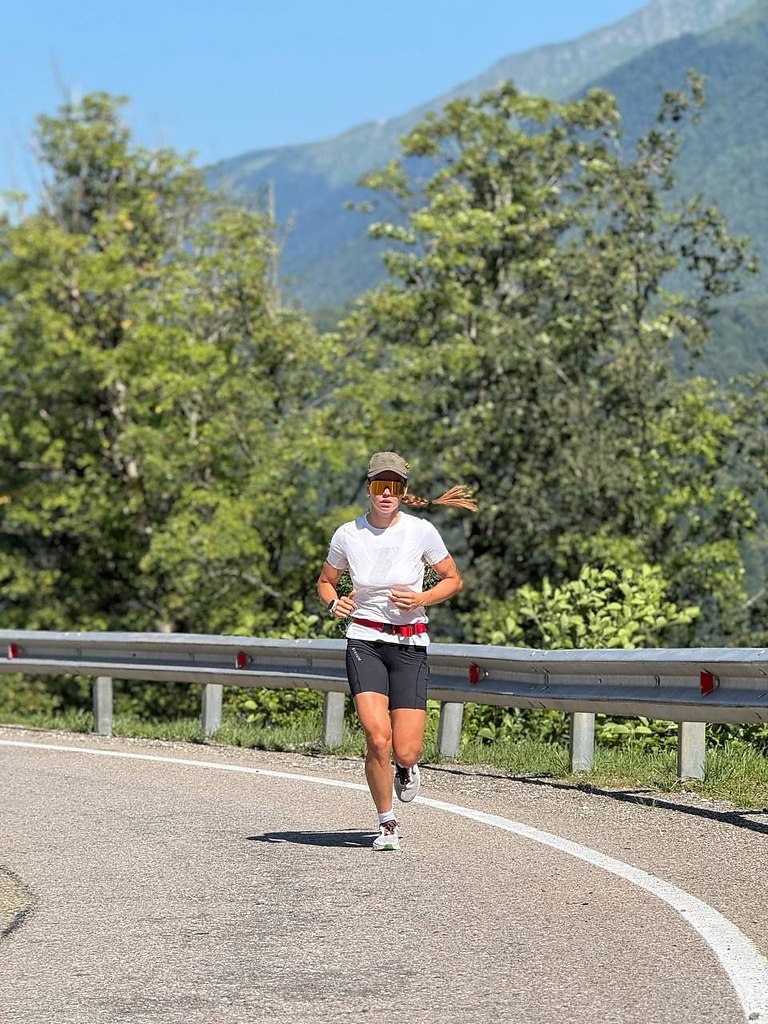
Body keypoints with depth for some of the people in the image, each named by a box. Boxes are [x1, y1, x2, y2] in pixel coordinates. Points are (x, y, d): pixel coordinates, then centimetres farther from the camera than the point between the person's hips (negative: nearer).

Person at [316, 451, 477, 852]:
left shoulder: (421, 531, -5)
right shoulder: (348, 535, -2)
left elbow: (453, 580, 6)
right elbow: (325, 581, 15)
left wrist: (421, 599, -11)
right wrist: (334, 603, -7)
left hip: (410, 644, 0)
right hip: (364, 641, 0)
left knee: (405, 751, -8)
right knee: (377, 736, -19)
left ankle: (407, 767, 32)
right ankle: (387, 824, 1)